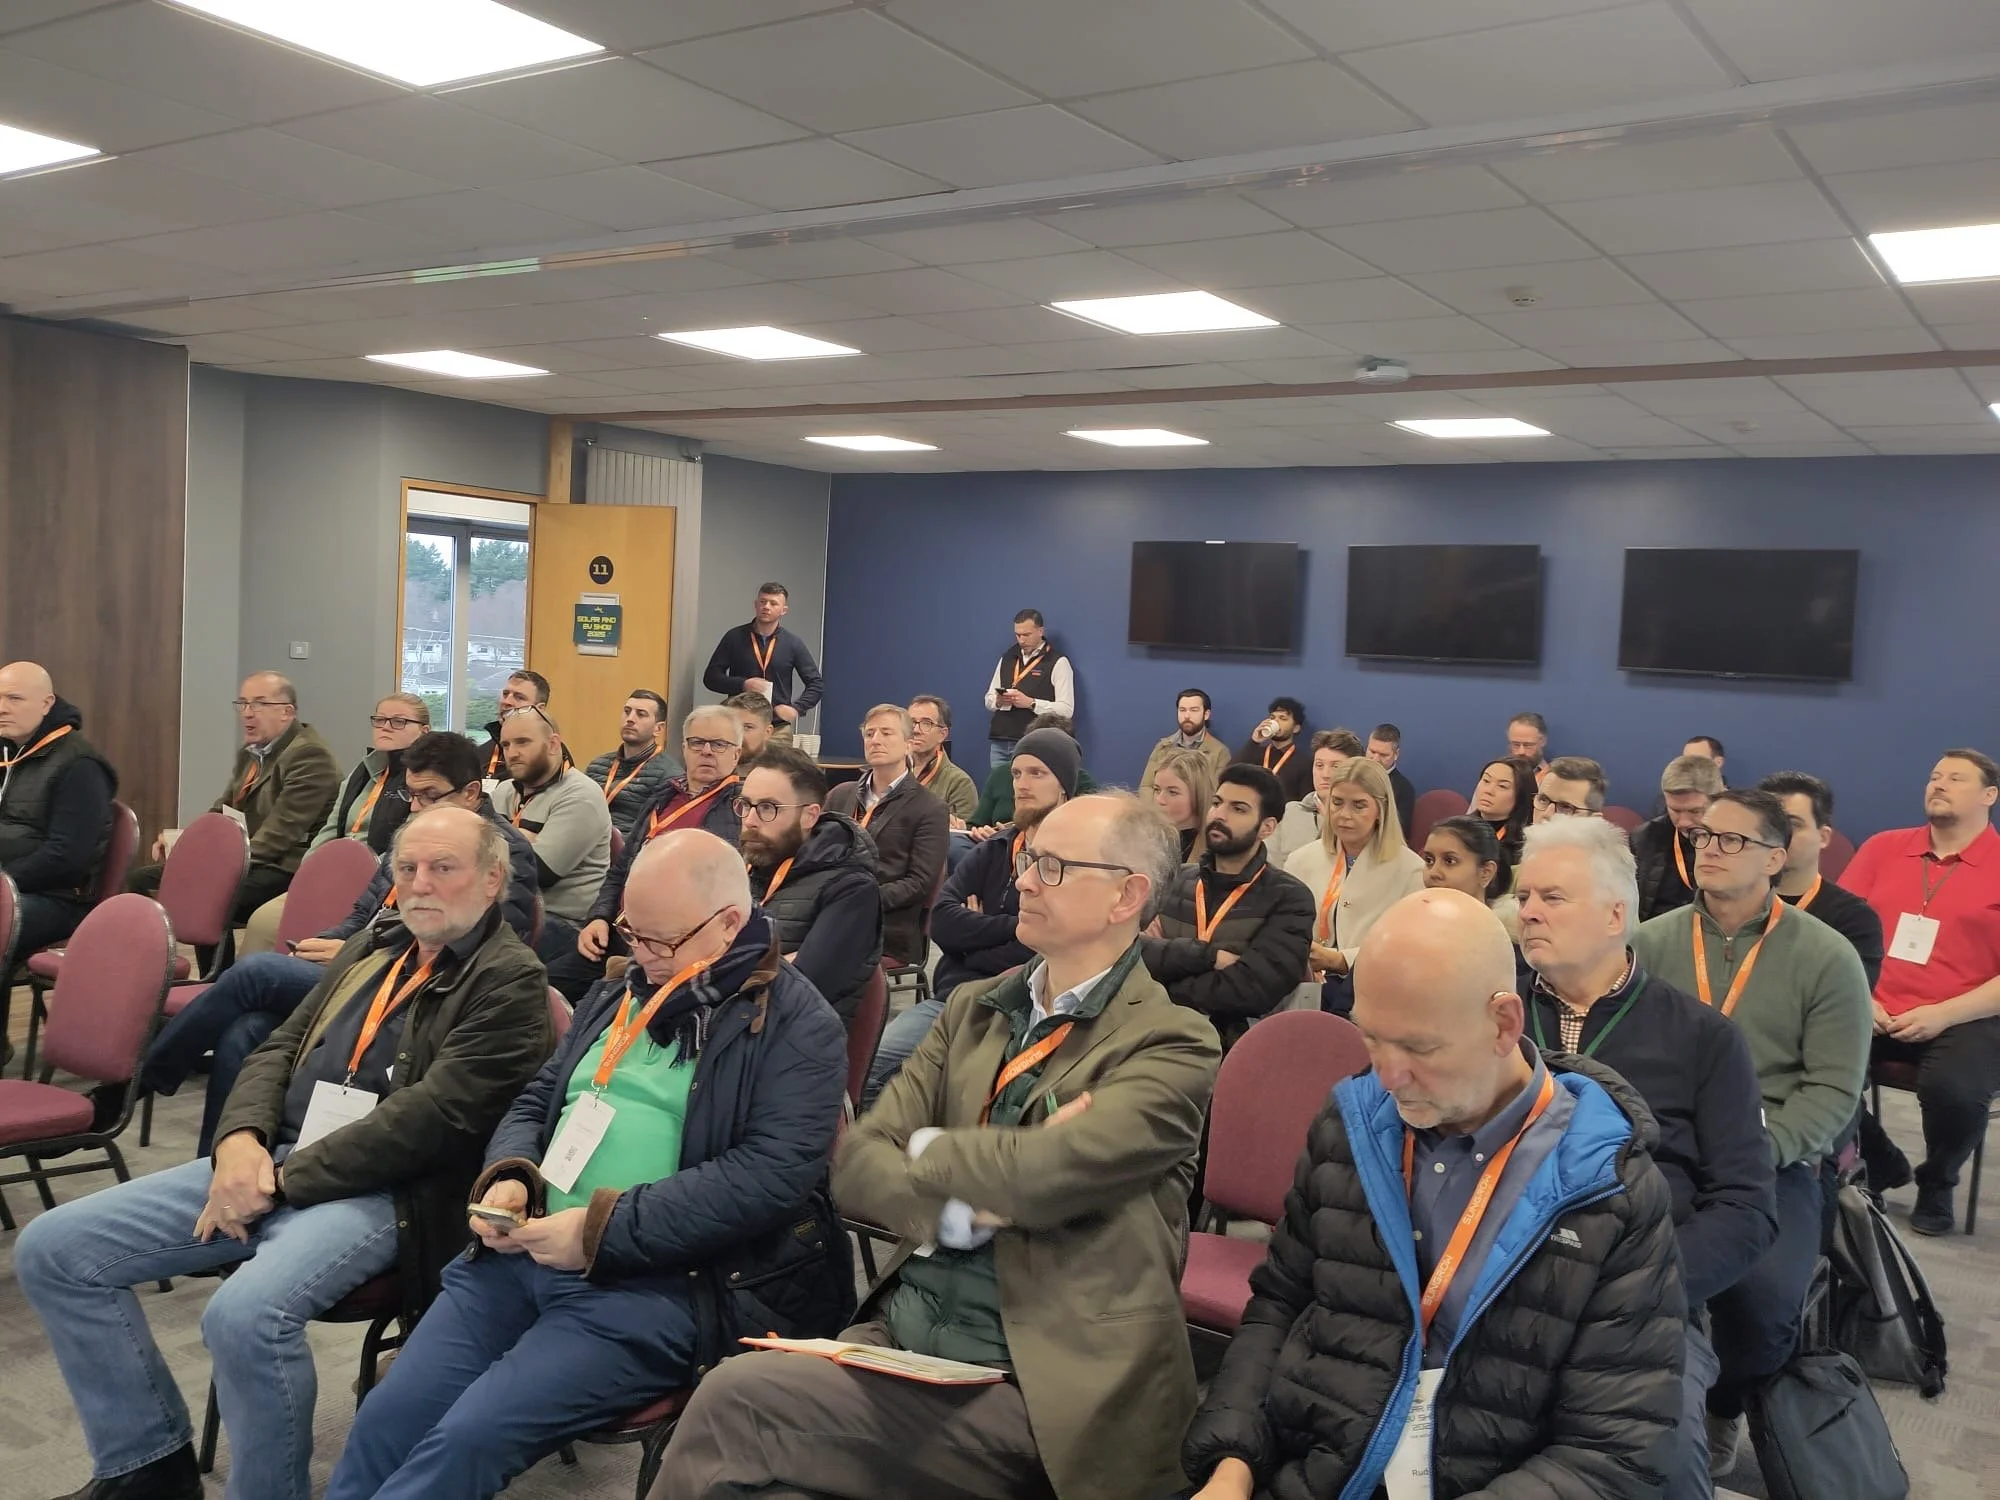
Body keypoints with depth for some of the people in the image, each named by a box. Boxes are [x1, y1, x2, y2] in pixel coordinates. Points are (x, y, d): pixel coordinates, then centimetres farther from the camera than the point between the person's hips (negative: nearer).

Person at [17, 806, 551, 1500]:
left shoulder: (509, 982, -8)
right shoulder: (371, 948, 18)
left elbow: (432, 1114, -17)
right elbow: (280, 1048, 17)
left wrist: (284, 1180, -15)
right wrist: (242, 1139, -4)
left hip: (383, 1190, -8)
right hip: (273, 1159, 8)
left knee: (244, 1313, -35)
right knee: (51, 1249, 1)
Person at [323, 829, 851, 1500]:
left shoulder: (797, 1027, -6)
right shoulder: (621, 995, 18)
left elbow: (772, 1174, -17)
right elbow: (537, 1102, 22)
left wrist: (605, 1229, -21)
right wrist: (509, 1175, -3)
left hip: (658, 1280, -7)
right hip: (524, 1251, 7)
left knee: (470, 1439, -20)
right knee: (387, 1419, -8)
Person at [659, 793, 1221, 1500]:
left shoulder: (1172, 1045, -7)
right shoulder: (974, 1007, 12)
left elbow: (1041, 1174, -23)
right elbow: (855, 1165, 3)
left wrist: (927, 1149, -4)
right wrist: (967, 1204, -14)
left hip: (1034, 1386, -5)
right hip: (904, 1328, 6)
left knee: (731, 1402, -19)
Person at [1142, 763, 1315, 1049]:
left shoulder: (1288, 899, 1)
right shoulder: (1173, 880, 13)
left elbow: (1251, 990, -13)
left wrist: (1165, 954, -3)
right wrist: (1208, 956, -14)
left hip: (1232, 1049, -2)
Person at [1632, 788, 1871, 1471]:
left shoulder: (1827, 957, 1)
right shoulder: (1651, 942, 7)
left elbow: (1833, 1089, -3)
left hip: (1774, 1163, -1)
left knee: (1761, 1302, -26)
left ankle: (1723, 1404, 12)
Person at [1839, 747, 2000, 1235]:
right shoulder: (1882, 848, 12)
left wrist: (1944, 1015, -15)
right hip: (1874, 1016, 3)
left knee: (1954, 1090, -34)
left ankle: (1937, 1185, 4)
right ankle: (1879, 1162, 8)